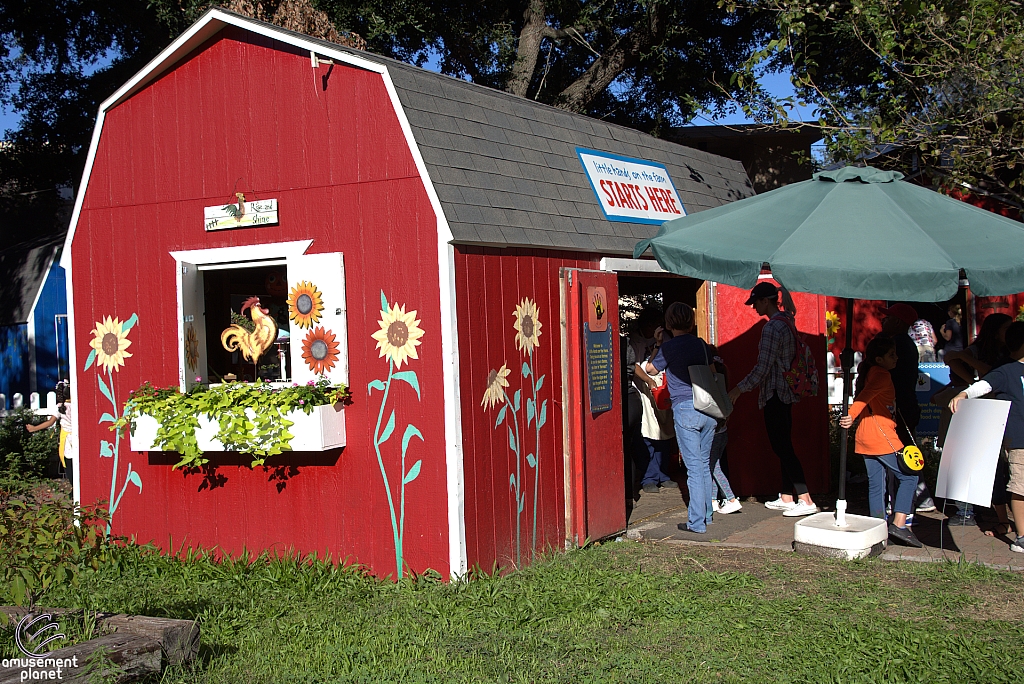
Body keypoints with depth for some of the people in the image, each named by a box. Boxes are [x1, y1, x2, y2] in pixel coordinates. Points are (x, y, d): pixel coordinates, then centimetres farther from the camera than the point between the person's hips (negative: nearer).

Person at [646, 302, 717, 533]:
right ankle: (706, 514, 25)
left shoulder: (669, 347, -4)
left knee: (694, 466, -4)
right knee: (705, 464, 16)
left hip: (685, 409, -5)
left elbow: (650, 369, 10)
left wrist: (658, 346, 20)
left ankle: (697, 522, -1)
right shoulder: (701, 344, 10)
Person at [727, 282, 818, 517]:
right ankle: (786, 497, 20)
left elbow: (763, 368, -20)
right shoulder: (787, 321, 11)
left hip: (775, 393, -10)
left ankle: (806, 500, -8)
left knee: (782, 447, -7)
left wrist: (739, 389, -13)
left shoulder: (772, 328, -18)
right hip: (786, 391, 10)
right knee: (784, 446, 14)